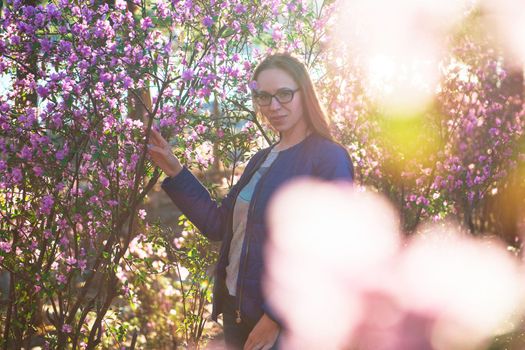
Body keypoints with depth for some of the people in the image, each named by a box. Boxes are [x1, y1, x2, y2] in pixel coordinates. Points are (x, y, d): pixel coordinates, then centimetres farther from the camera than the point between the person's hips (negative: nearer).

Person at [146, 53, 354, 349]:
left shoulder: (329, 158, -12)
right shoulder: (262, 160, 13)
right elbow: (218, 224, 13)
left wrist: (277, 317, -20)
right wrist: (175, 172, 6)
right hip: (236, 308, 8)